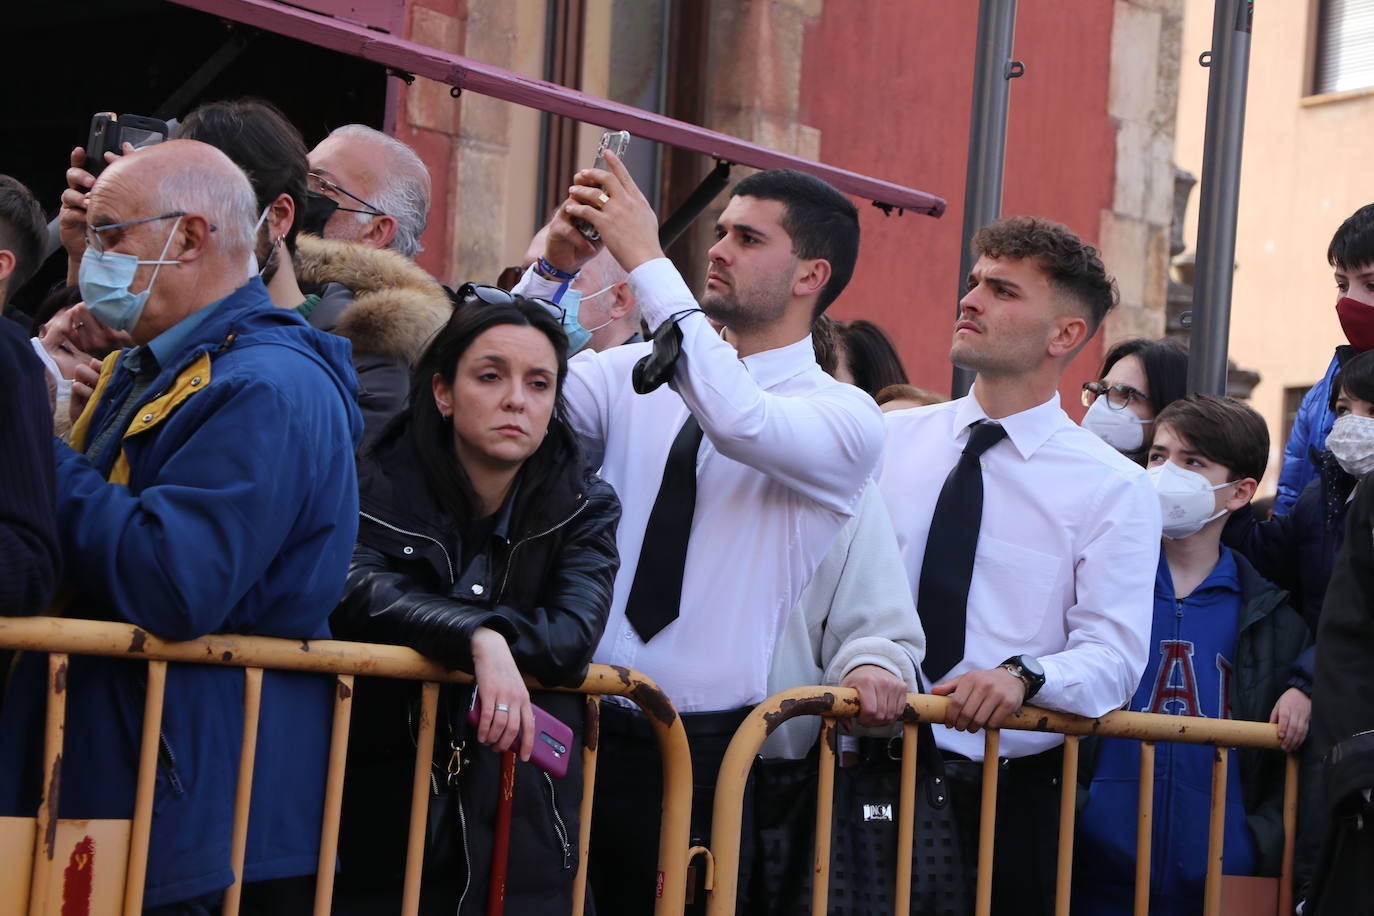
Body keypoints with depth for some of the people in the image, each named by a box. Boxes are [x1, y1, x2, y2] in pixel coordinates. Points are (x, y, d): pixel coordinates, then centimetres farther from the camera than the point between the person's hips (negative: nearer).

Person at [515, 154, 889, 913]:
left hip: (711, 746, -3)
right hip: (590, 725, 4)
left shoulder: (846, 416, -3)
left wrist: (646, 261, -22)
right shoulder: (640, 372, 11)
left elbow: (740, 422, -24)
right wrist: (554, 268, -11)